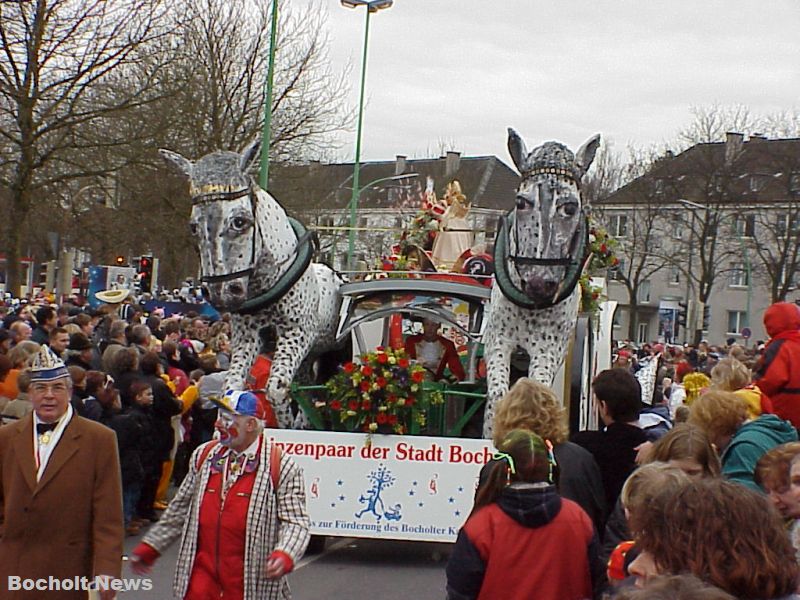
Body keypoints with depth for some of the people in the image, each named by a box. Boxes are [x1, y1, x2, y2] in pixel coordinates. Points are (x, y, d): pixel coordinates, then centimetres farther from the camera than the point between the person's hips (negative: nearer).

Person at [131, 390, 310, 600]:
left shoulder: (281, 466, -8)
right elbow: (180, 509, 17)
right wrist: (149, 547, 18)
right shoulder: (203, 455, 7)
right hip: (202, 575, 4)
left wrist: (285, 555, -28)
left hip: (251, 581, -3)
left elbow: (295, 521, -10)